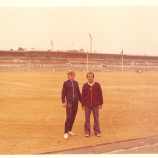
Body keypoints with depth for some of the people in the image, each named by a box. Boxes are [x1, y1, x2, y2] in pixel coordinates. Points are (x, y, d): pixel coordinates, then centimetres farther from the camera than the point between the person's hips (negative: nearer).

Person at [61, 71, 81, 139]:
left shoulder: (76, 83, 11)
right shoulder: (66, 83, -1)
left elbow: (78, 92, 17)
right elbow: (63, 93, -1)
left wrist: (81, 101, 15)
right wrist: (63, 102, -9)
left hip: (75, 101, 4)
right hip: (69, 102, -4)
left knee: (73, 117, 8)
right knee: (69, 117, -9)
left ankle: (69, 130, 22)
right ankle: (66, 132, 0)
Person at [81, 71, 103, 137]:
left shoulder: (97, 85, -1)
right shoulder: (85, 85, 1)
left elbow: (100, 94, 3)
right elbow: (83, 96, 3)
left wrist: (100, 104, 1)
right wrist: (83, 105, 0)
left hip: (96, 105, -1)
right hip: (87, 105, 1)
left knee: (96, 118, 7)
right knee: (87, 119, 7)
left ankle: (97, 132, 19)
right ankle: (87, 132, 17)